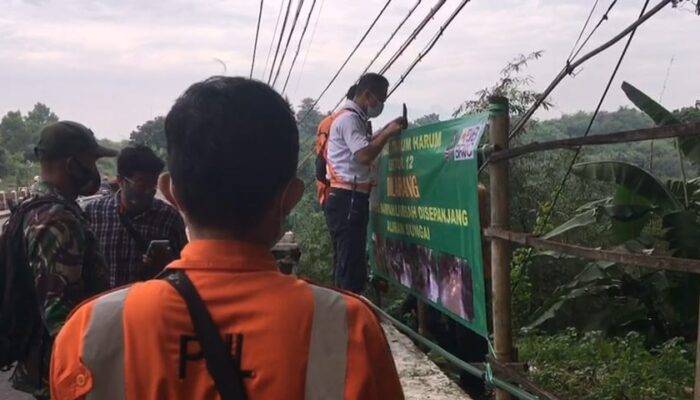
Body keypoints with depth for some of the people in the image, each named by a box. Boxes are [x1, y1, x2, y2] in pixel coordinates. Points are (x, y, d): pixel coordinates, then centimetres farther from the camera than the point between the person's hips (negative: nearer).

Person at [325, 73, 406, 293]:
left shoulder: (354, 118, 21)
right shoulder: (349, 119, -12)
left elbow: (364, 143, 37)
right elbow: (365, 155, -24)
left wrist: (386, 129, 24)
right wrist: (388, 133, -11)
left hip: (349, 199, 11)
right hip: (347, 200, -11)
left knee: (344, 263, 15)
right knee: (351, 265, -12)